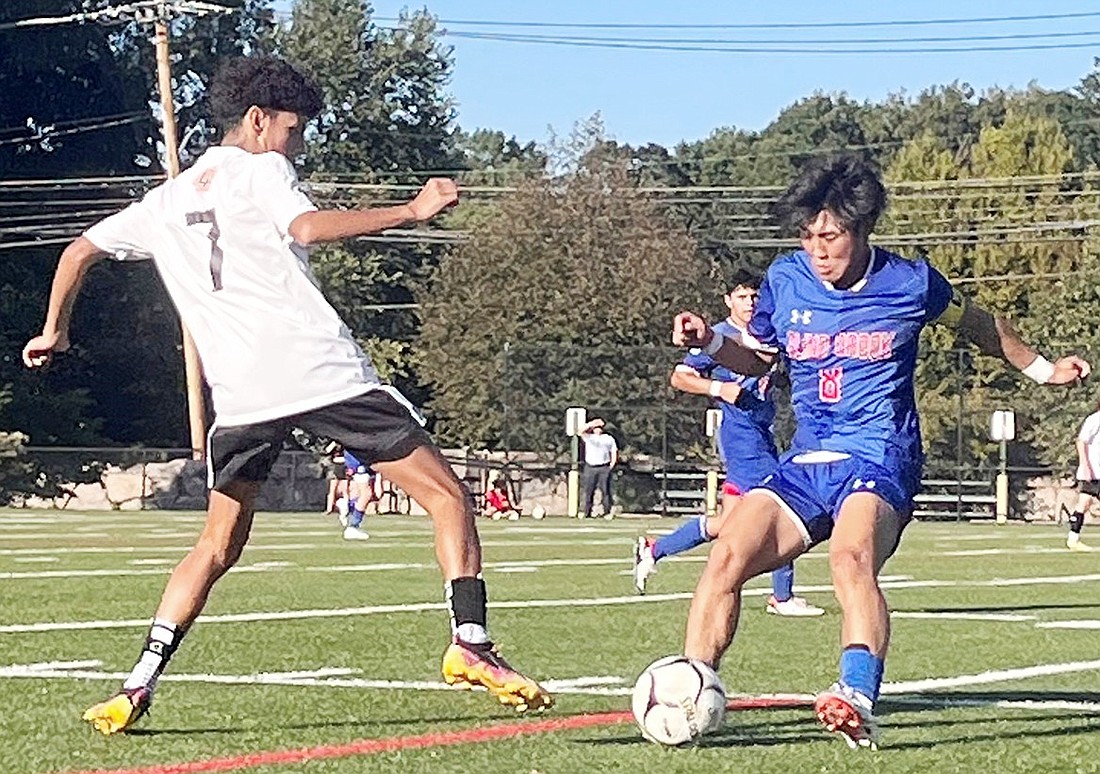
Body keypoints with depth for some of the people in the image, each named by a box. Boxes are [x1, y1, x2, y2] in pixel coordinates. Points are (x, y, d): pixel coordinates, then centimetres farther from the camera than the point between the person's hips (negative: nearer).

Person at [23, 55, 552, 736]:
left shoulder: (166, 200, 24)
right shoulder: (259, 170, 6)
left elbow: (79, 251, 29)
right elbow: (308, 227, -14)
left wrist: (55, 332, 42)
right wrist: (412, 211, -11)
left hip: (240, 396, 6)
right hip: (322, 370, -5)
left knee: (219, 546, 19)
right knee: (446, 495, 1)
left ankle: (139, 685, 7)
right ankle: (471, 645, -15)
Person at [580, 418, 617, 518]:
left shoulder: (609, 439, 13)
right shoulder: (589, 437, 10)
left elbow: (614, 452, 12)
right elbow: (581, 431, -10)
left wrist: (612, 464, 0)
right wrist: (592, 423, -19)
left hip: (604, 468, -1)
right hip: (590, 468, 1)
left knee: (605, 490, -4)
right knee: (588, 491, 0)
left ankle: (607, 513, 1)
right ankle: (587, 513, 5)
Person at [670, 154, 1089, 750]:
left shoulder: (910, 283, -1)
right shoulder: (784, 281, 5)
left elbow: (974, 323, 20)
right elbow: (757, 358, 22)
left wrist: (1040, 368, 29)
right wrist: (708, 343, 1)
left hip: (879, 459, -4)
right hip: (804, 463, 4)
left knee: (851, 559, -35)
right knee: (727, 555, -19)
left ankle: (858, 700, -53)